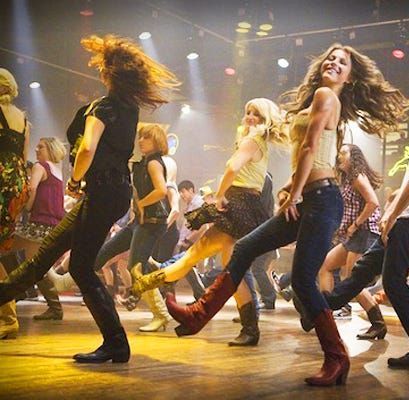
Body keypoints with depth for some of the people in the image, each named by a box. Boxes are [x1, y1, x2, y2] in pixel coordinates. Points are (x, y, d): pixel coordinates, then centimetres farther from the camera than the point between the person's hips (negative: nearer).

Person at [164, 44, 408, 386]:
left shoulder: (324, 95, -4)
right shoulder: (332, 103, 23)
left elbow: (310, 148, -11)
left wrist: (294, 196, -8)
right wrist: (292, 188, 9)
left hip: (321, 199, -10)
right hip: (308, 200, 10)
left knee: (303, 280, -10)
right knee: (245, 249, 7)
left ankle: (337, 359, 2)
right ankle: (198, 316, 10)